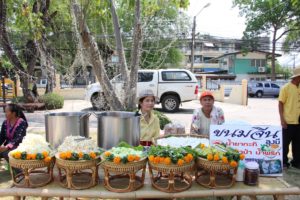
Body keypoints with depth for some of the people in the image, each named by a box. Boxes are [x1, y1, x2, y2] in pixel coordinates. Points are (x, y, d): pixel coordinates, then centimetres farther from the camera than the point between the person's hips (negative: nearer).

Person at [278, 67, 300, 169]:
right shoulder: (286, 88, -9)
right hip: (288, 121, -5)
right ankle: (284, 162, 20)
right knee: (285, 143, 7)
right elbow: (280, 104, -9)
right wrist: (282, 119, -14)